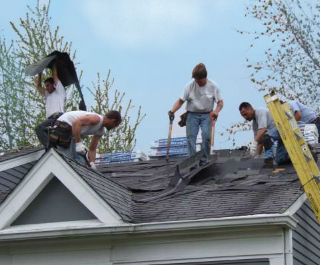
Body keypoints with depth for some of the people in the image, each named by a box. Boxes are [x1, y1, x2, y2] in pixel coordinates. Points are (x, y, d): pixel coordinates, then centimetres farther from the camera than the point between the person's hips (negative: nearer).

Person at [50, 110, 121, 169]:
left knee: (81, 162, 10)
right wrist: (79, 143, -33)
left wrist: (91, 164, -1)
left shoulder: (100, 131, 12)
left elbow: (92, 149, 14)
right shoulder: (97, 119, -19)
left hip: (70, 134, 11)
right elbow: (76, 122, -31)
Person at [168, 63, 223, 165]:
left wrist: (216, 111, -20)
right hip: (192, 115, 1)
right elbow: (180, 101, -5)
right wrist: (172, 111, -22)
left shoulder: (213, 86, -5)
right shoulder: (190, 86, -6)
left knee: (206, 136, -15)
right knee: (191, 137, -6)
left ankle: (203, 159, -4)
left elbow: (220, 102, 0)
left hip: (206, 115, -1)